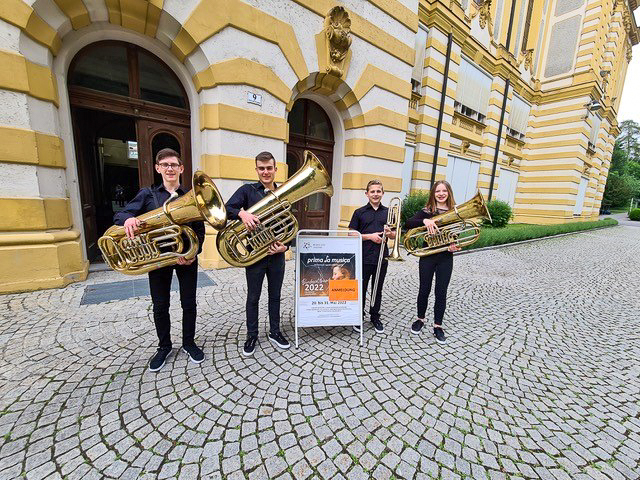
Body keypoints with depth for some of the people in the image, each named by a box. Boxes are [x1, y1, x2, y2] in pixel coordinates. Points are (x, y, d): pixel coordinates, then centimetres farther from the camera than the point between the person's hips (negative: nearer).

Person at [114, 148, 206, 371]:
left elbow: (199, 229, 0)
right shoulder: (148, 194, 5)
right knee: (160, 306, 12)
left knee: (189, 303, 10)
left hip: (187, 256, 0)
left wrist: (194, 252, -14)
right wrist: (128, 218, -28)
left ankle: (189, 342, 30)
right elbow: (120, 214, -4)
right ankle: (164, 346, 34)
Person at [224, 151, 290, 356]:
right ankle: (252, 336, 31)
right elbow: (227, 209, -14)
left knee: (275, 295, 15)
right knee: (253, 297, 11)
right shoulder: (247, 190, -1)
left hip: (276, 255, 3)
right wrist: (242, 212, -35)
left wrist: (285, 246, -9)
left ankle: (274, 332, 34)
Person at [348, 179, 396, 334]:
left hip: (382, 258, 3)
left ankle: (375, 317, 32)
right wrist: (370, 236, -14)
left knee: (378, 290, 15)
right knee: (361, 289, 8)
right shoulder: (359, 212, 0)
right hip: (363, 258, -2)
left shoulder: (388, 212, 8)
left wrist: (389, 233, -11)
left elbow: (394, 235, 12)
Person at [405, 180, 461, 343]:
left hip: (446, 258, 1)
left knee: (441, 292, 7)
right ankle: (420, 319, 30)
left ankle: (438, 325, 22)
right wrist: (424, 220, -32)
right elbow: (408, 223, -16)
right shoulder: (427, 211, -2)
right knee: (424, 290, 9)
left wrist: (455, 246, -11)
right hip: (427, 257, -1)